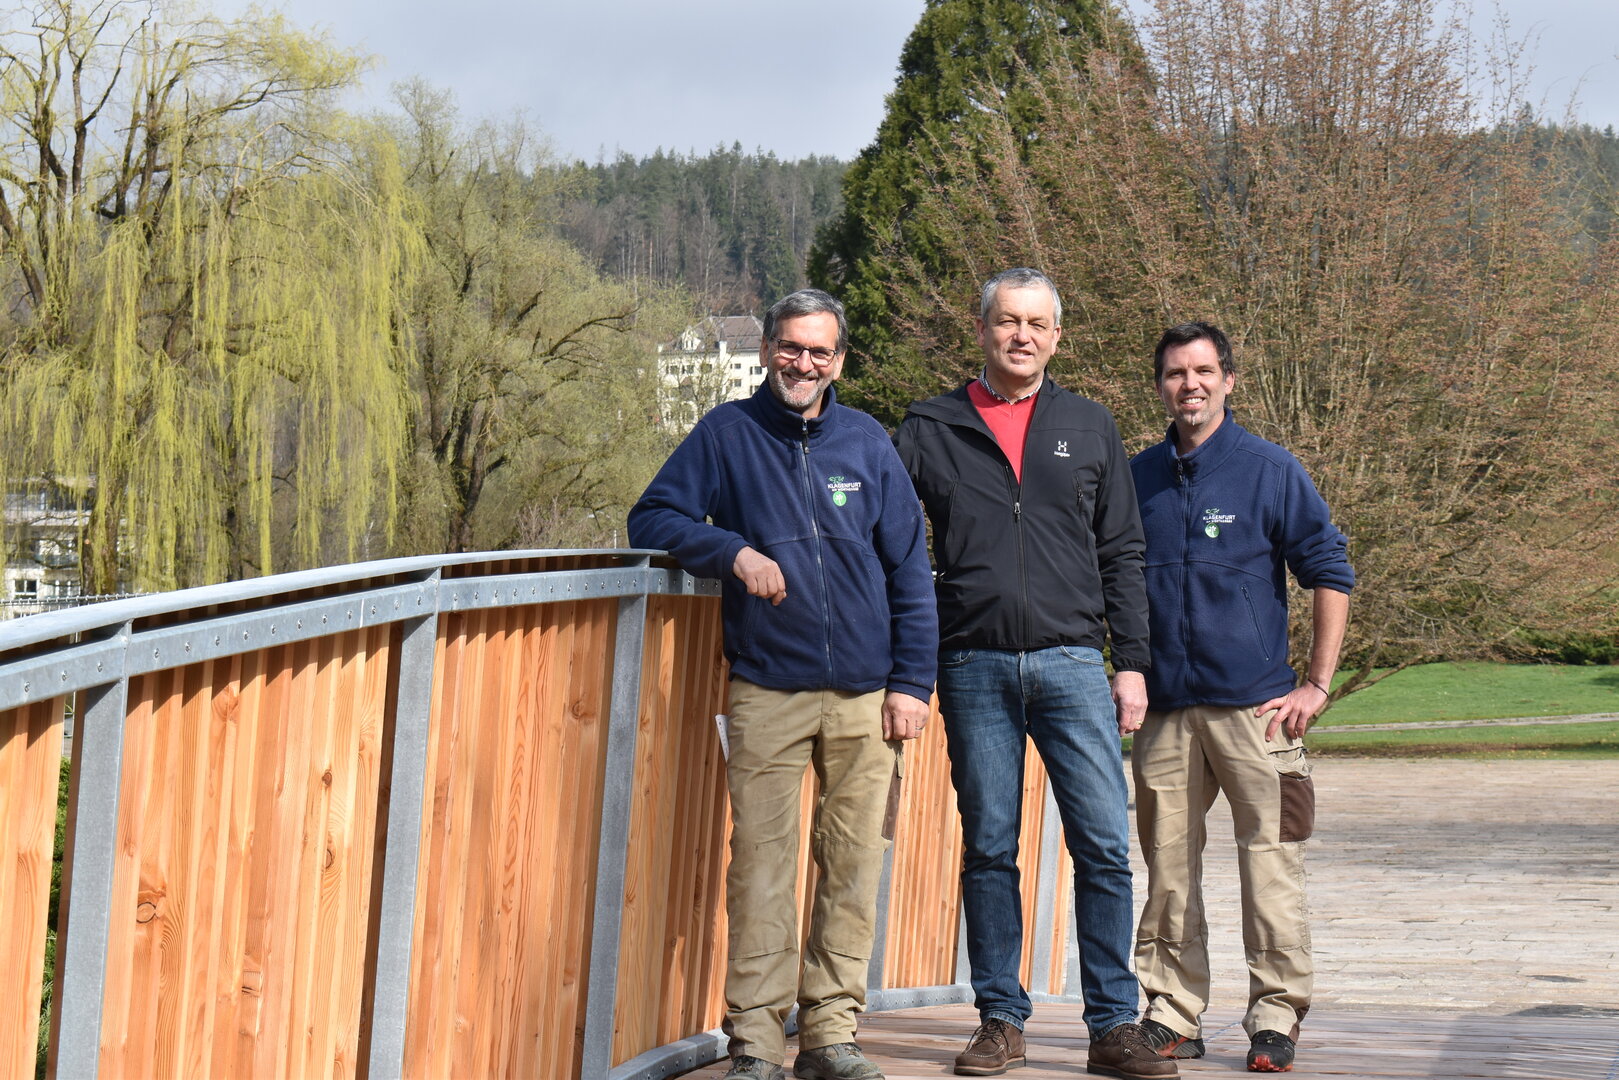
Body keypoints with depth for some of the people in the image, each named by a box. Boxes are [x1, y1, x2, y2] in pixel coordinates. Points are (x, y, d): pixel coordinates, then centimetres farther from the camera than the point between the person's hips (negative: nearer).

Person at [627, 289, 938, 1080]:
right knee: (759, 867, -4)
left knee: (853, 867, 4)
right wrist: (734, 551, -12)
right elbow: (651, 518, 4)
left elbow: (910, 569, 10)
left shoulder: (867, 443, 9)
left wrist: (912, 681, 2)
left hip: (866, 695, 2)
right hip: (766, 692, -2)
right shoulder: (727, 435, 5)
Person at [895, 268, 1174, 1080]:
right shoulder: (930, 430, 8)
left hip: (1072, 664, 0)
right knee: (988, 850, 4)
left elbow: (1121, 555, 13)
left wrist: (1131, 663, 6)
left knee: (1105, 847, -5)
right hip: (975, 669, 0)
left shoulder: (1090, 429, 12)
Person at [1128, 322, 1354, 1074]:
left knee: (1271, 865, -4)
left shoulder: (1271, 470, 0)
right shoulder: (1138, 478, 10)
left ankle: (1275, 1018, 3)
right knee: (1168, 867, 5)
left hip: (1255, 705, -3)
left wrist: (1318, 686, -4)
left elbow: (1330, 575, 1)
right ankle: (1172, 1014, 14)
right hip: (1164, 708, 3)